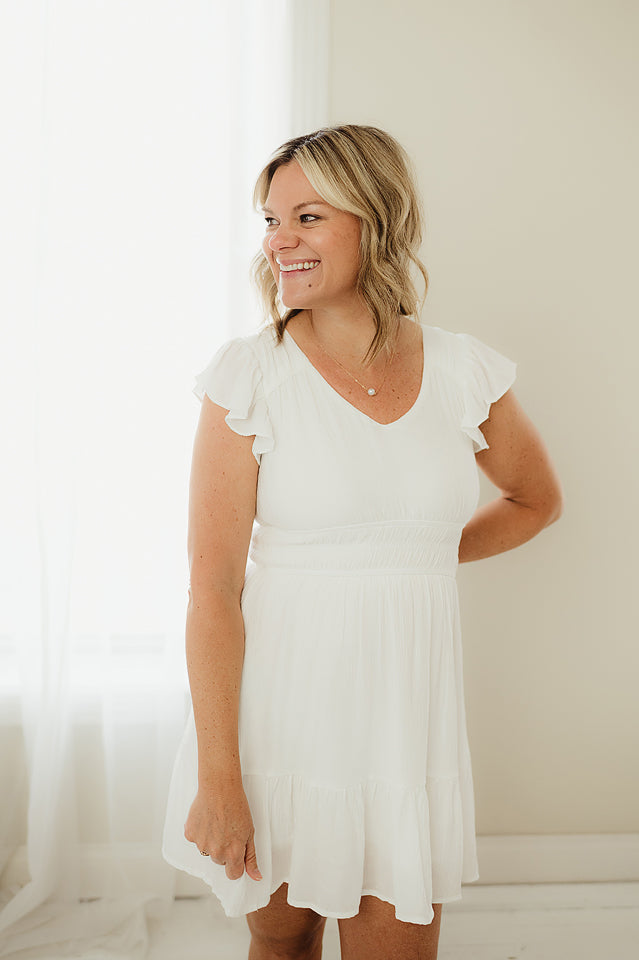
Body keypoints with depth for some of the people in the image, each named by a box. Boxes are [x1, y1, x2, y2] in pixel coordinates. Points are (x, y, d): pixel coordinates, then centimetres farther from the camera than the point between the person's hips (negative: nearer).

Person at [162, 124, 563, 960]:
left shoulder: (467, 373, -1)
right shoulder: (250, 377, -9)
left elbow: (536, 499, 18)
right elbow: (214, 587, -12)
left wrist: (412, 565, 7)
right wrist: (217, 778, -13)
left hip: (406, 725, 2)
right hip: (276, 722, -1)